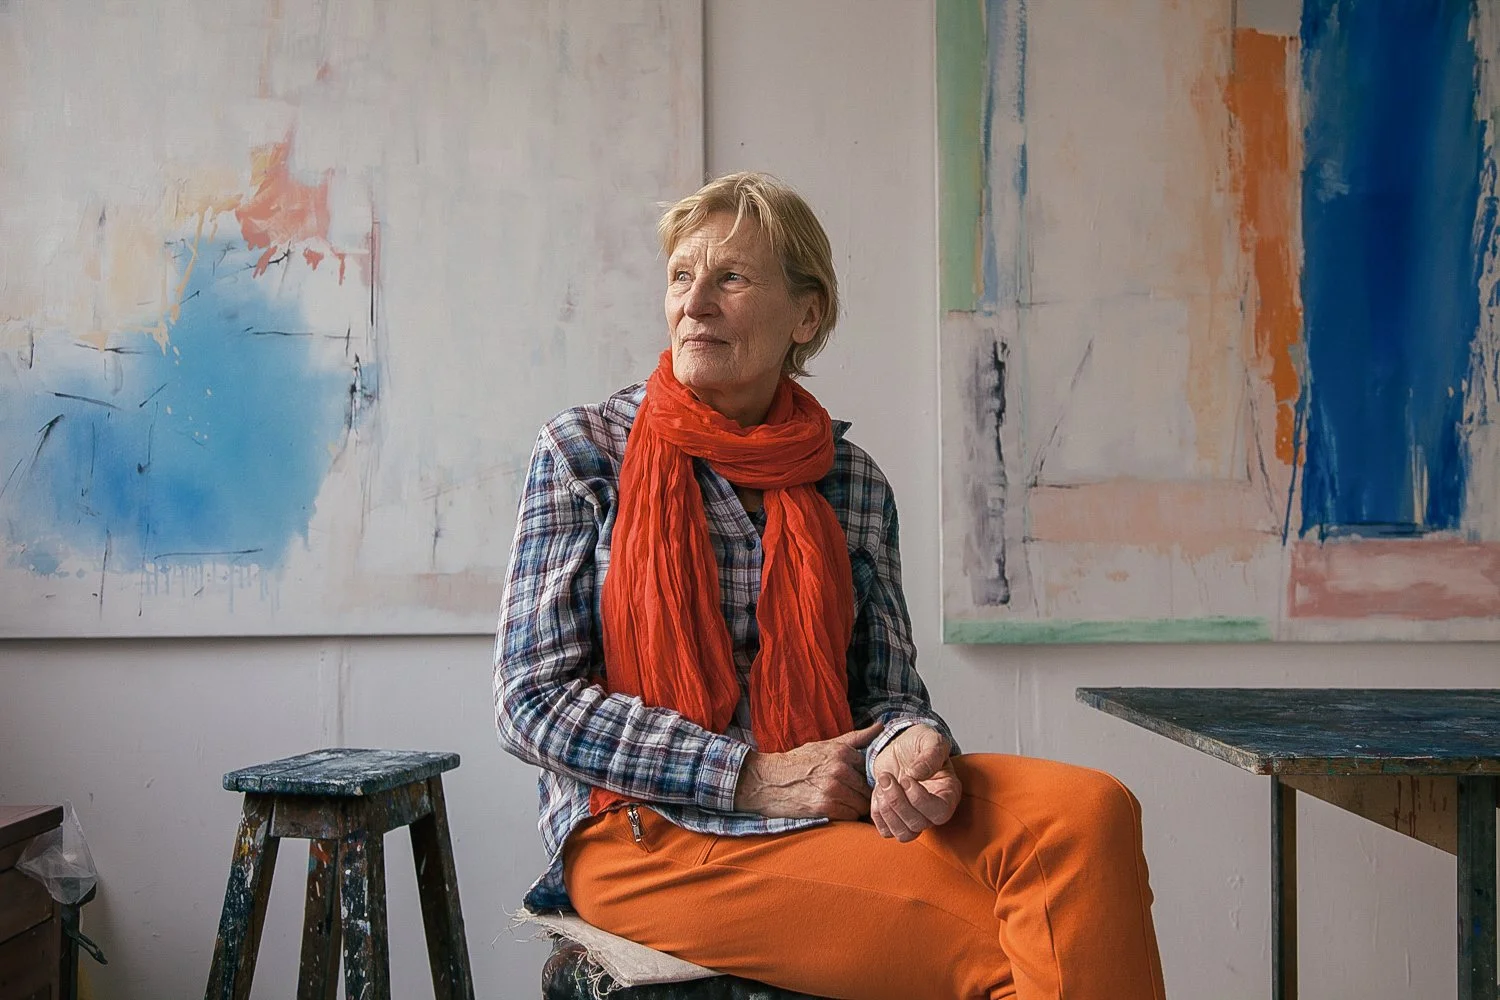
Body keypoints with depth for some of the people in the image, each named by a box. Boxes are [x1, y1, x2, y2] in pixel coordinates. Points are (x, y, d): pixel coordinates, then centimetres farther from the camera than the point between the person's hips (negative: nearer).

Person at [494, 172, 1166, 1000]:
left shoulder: (852, 482, 11)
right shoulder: (584, 453, 2)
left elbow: (887, 690, 11)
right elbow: (533, 700, -4)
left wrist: (905, 747, -16)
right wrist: (757, 777, -12)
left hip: (832, 809, 4)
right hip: (648, 836, -4)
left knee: (1088, 812, -25)